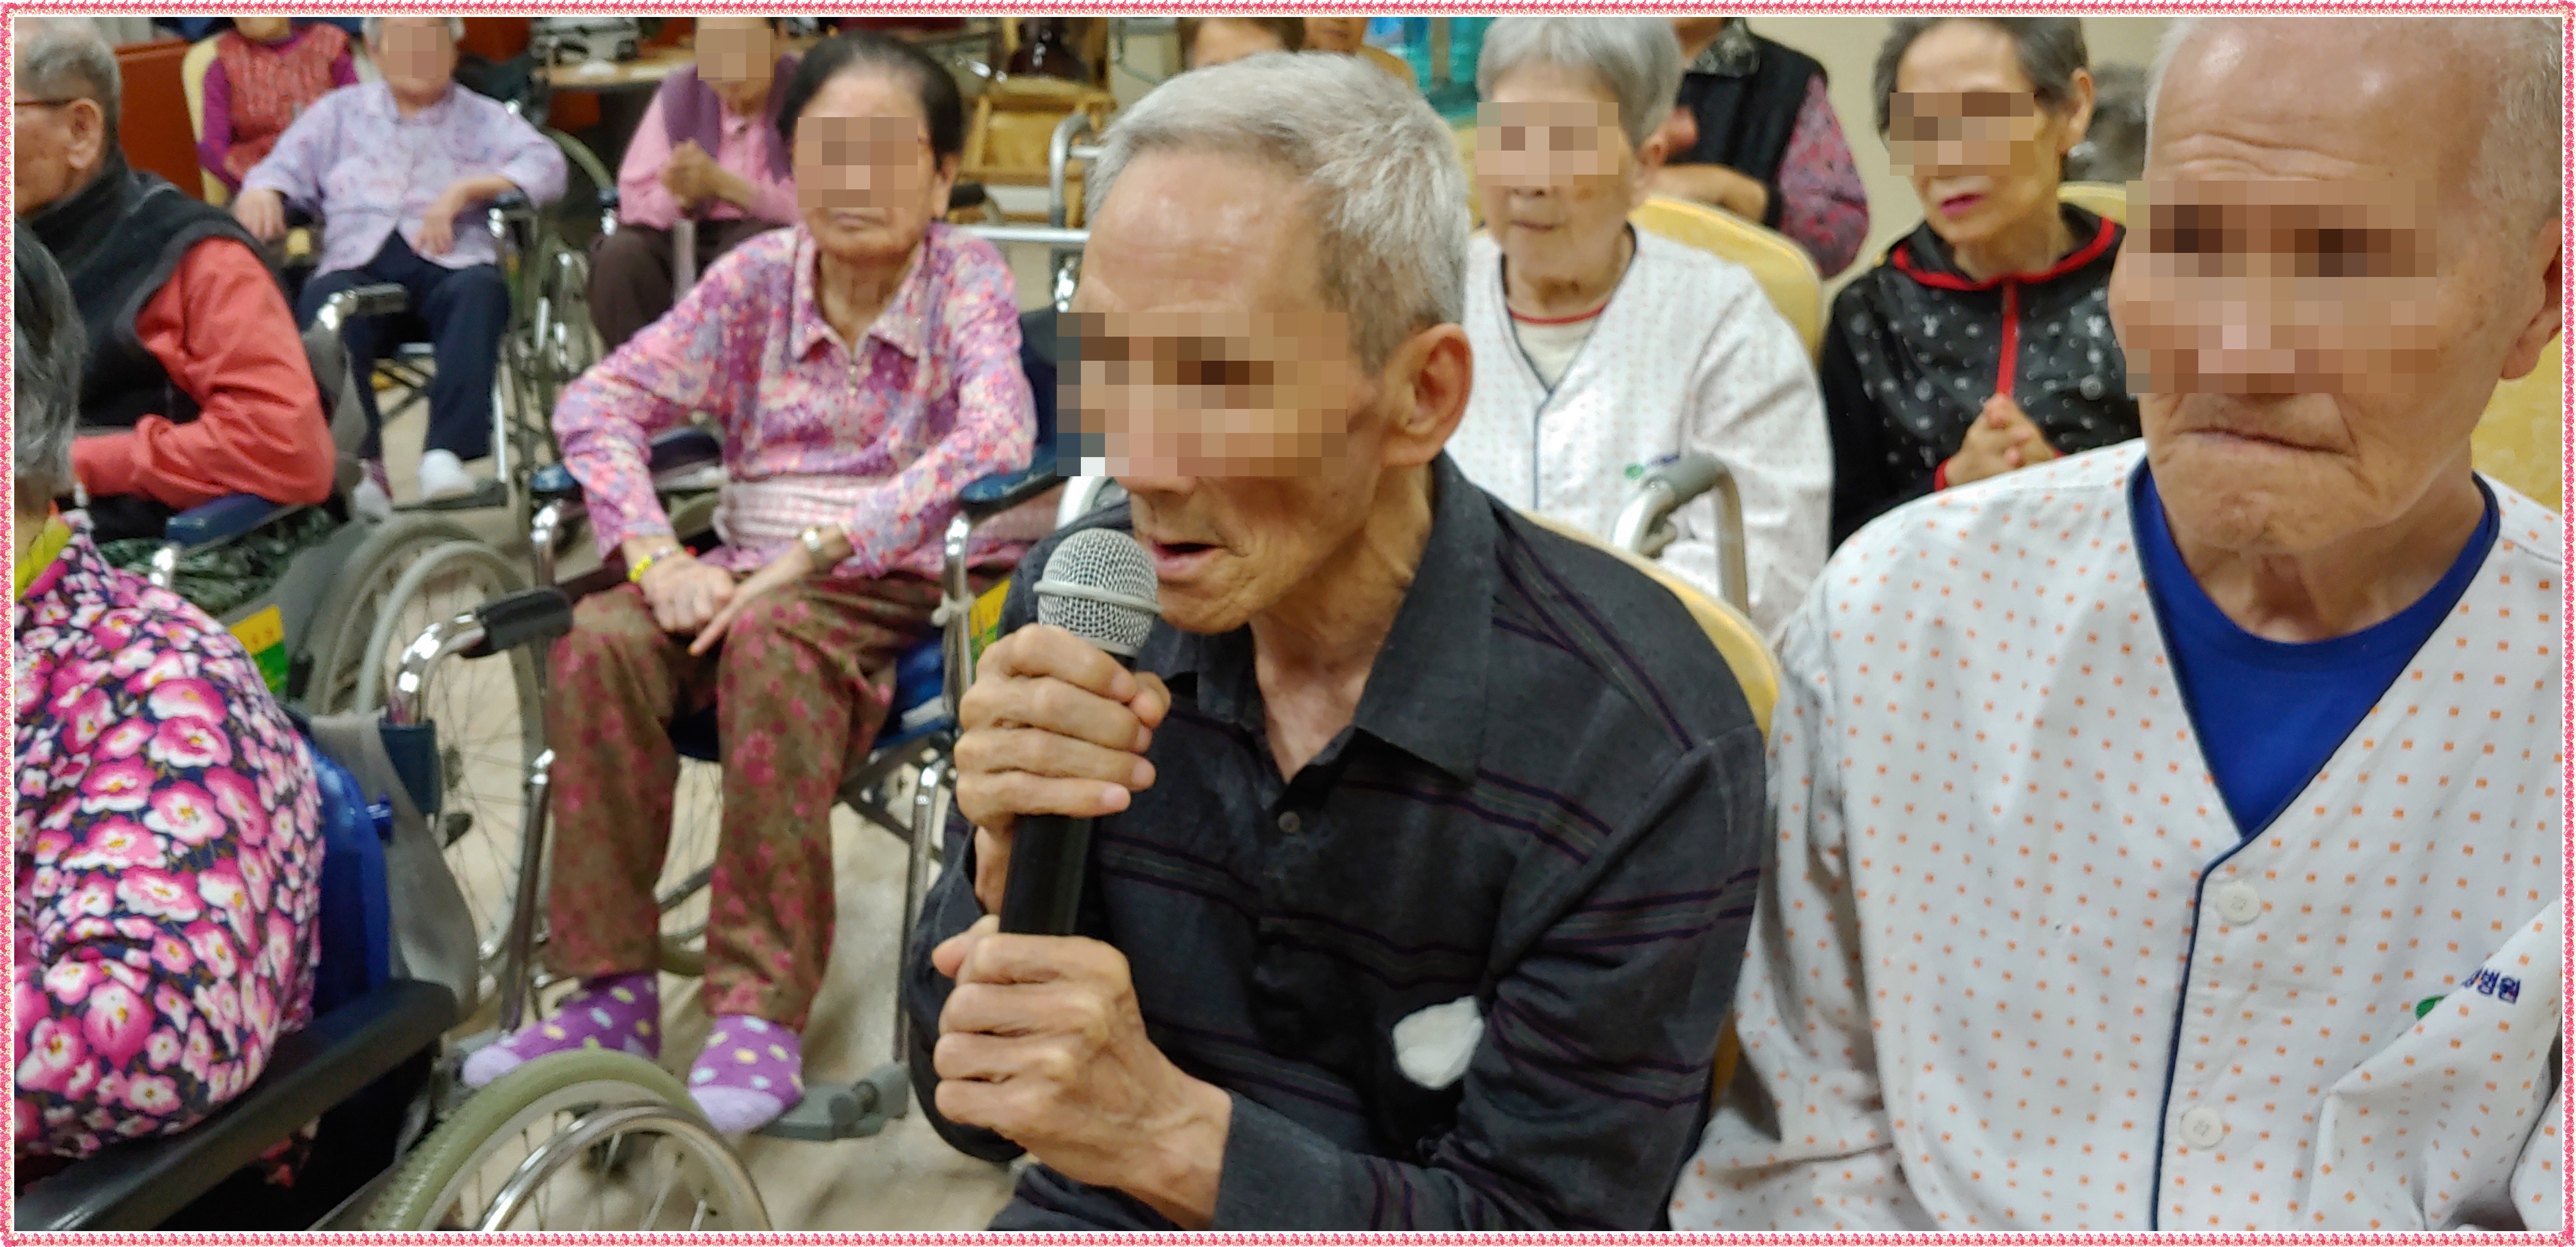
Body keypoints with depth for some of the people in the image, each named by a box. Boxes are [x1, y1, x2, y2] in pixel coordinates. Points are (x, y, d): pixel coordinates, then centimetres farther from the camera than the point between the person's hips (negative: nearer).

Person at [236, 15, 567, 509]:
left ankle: (446, 453, -43)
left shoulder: (483, 117, 22)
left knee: (481, 288, -36)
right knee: (323, 301, -34)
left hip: (449, 260, -1)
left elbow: (546, 166, 5)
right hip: (359, 262, 1)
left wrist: (464, 191, -10)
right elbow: (284, 168, 19)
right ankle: (355, 463, -39)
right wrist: (261, 193, -7)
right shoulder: (339, 112, 29)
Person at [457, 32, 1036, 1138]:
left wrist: (822, 548, -28)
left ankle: (762, 1013, -30)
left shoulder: (967, 277, -2)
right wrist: (657, 556, -17)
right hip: (750, 571, 4)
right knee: (601, 638, -26)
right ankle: (614, 993, -16)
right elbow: (600, 401, 1)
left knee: (773, 639, -36)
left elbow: (998, 437, -21)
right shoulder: (758, 277, 8)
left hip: (905, 588, -4)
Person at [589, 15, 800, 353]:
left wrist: (722, 183, -26)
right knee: (620, 256, -25)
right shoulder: (678, 93, 1)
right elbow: (635, 199, -2)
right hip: (687, 236, 3)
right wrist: (678, 196, -26)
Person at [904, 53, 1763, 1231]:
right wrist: (1010, 866, -19)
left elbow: (1536, 1217, -14)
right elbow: (973, 1104, 0)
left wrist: (1165, 1127, -26)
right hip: (1084, 1221, 3)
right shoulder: (1081, 603, -7)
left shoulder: (1644, 754, -18)